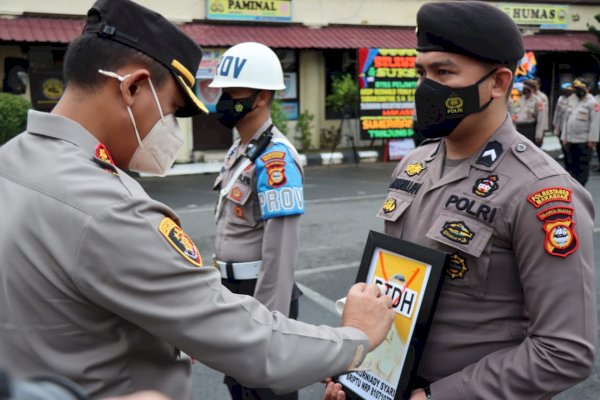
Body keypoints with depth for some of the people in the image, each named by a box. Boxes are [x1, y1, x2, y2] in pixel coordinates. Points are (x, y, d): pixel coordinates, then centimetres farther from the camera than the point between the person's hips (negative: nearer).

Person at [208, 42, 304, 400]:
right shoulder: (239, 150, 10)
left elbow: (281, 251, -24)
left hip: (261, 294, -9)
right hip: (235, 290, 9)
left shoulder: (274, 159, -20)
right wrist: (224, 288, 19)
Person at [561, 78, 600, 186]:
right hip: (570, 140, 7)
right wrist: (564, 137, 10)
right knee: (570, 164, 12)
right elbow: (566, 120, 16)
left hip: (584, 141, -7)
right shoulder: (573, 102, 16)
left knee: (582, 166, -1)